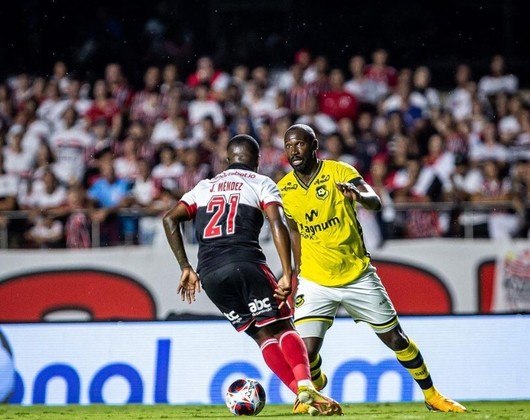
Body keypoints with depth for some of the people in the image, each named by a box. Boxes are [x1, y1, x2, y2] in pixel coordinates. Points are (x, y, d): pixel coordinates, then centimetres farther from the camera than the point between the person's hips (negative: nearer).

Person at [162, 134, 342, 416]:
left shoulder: (204, 187, 25)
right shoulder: (262, 183, 13)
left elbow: (170, 218, 15)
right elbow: (278, 225, -3)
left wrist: (186, 268, 16)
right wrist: (287, 275, -8)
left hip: (208, 273, 4)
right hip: (245, 262, -4)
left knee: (263, 335, 11)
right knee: (283, 328, 0)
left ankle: (302, 394, -3)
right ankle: (305, 385, -24)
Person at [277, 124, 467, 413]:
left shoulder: (338, 172, -13)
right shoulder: (283, 190, -2)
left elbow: (375, 202, -29)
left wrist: (358, 195, -51)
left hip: (358, 276, -1)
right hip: (315, 281, 1)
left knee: (396, 340, 7)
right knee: (306, 351, -14)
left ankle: (432, 396, 27)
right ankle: (314, 390, 20)